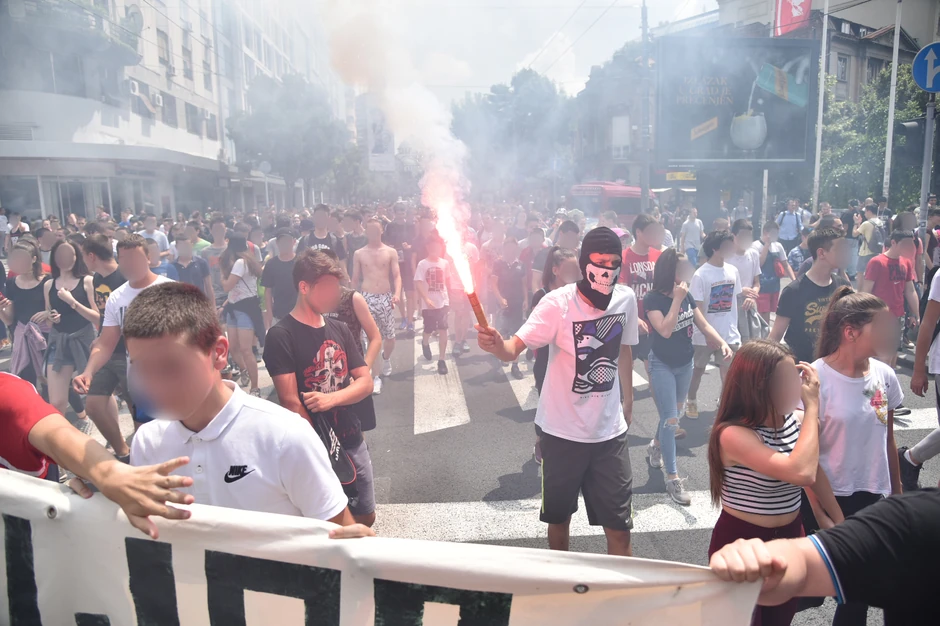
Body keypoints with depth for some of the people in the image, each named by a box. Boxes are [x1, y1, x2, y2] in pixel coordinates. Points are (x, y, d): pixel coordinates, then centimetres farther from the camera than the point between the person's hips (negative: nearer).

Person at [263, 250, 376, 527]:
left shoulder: (340, 330, 7)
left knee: (365, 517, 17)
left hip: (353, 442, 6)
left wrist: (331, 398, -16)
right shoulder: (281, 336, -14)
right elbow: (291, 403, -17)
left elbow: (366, 382, 3)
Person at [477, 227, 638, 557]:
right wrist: (496, 345, -48)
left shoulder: (626, 298, -4)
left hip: (610, 432, 3)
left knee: (619, 528, 8)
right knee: (559, 518, 17)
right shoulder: (558, 303, -18)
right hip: (563, 431, -2)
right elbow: (514, 348, -26)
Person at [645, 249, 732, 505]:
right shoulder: (652, 299, -19)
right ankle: (672, 478, -2)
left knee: (674, 412, 21)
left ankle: (656, 445, 47)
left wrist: (722, 343, -14)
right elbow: (665, 330, -29)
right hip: (662, 365, -6)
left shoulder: (687, 295, -2)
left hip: (685, 363, 6)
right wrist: (677, 299, -29)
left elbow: (703, 324, 2)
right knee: (670, 419, -9)